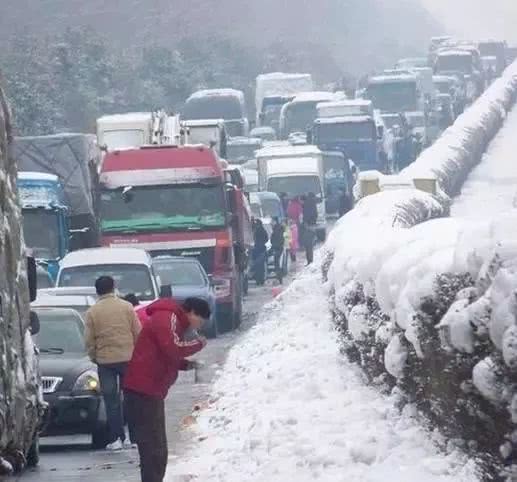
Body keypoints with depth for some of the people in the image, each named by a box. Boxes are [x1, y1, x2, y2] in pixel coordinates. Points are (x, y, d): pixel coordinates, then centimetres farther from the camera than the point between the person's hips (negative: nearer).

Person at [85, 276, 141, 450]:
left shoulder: (92, 312, -3)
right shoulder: (127, 307, -1)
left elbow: (89, 340, -2)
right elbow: (138, 332, 0)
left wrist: (93, 357, 12)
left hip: (105, 360, -1)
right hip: (128, 357, 1)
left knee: (111, 400, 5)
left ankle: (116, 438, 3)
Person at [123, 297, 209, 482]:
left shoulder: (174, 322, 22)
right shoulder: (167, 318, -11)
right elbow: (173, 349, -24)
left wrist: (186, 364, 10)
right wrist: (198, 344, -7)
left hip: (151, 392, 11)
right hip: (143, 391, -11)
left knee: (157, 450, 14)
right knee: (153, 449, -13)